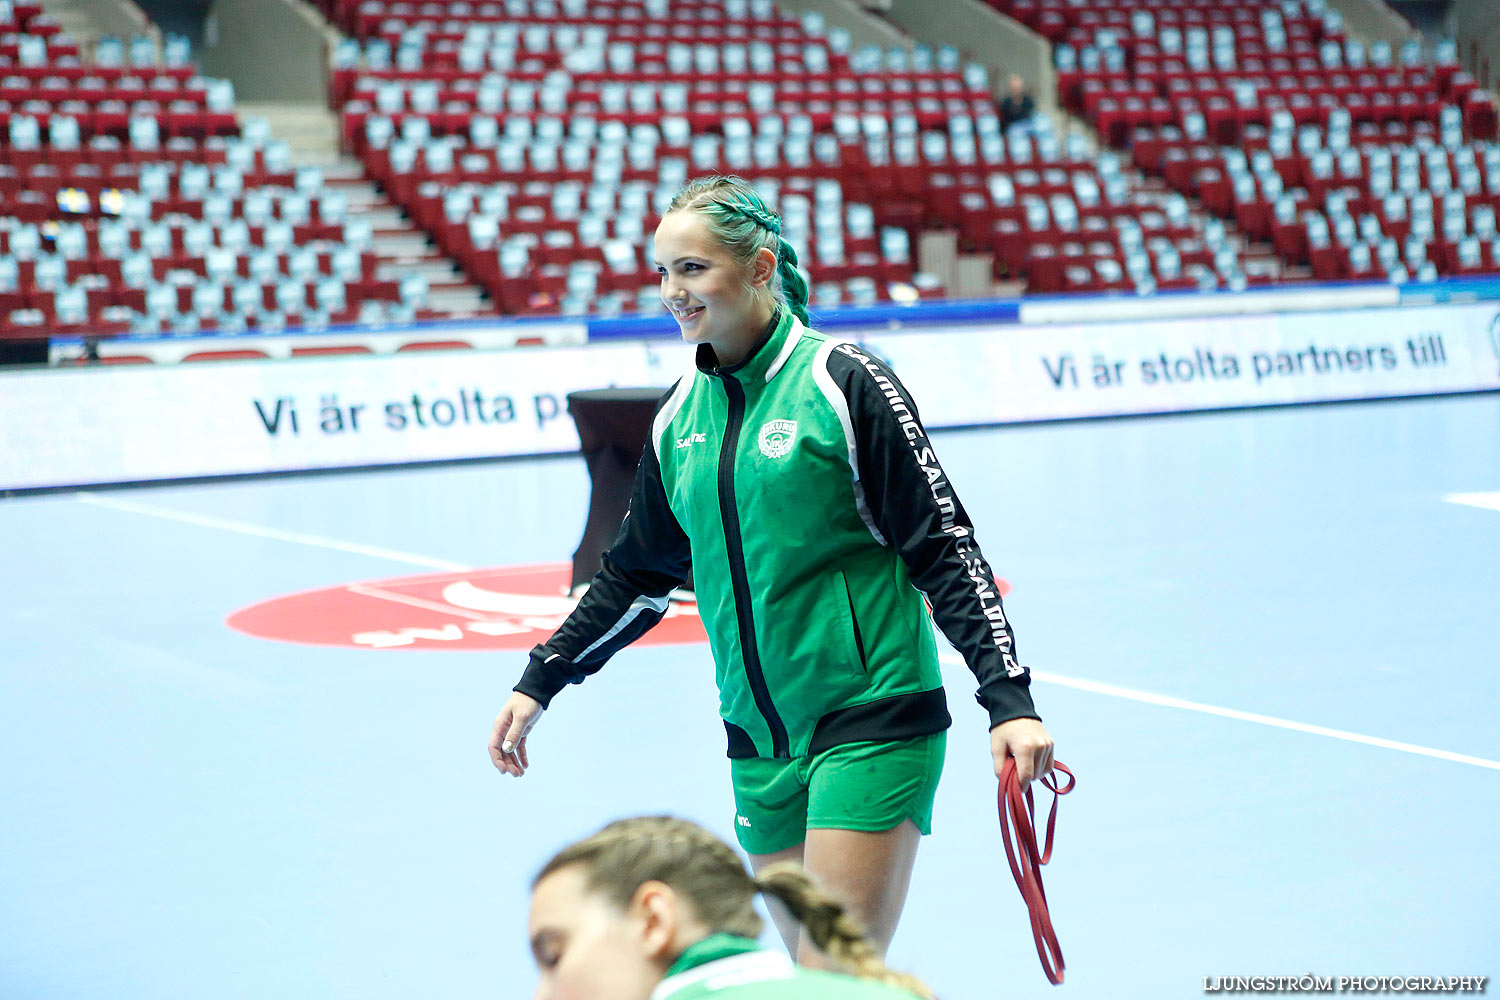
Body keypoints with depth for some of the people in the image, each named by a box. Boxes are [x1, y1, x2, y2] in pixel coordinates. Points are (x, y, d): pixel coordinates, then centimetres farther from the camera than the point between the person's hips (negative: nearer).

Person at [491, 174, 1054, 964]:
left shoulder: (843, 384, -9)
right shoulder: (681, 416, 8)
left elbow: (947, 551, -10)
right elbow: (637, 573, 20)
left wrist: (1011, 702, -17)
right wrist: (538, 683, 19)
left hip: (872, 721, -6)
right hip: (758, 739, 6)